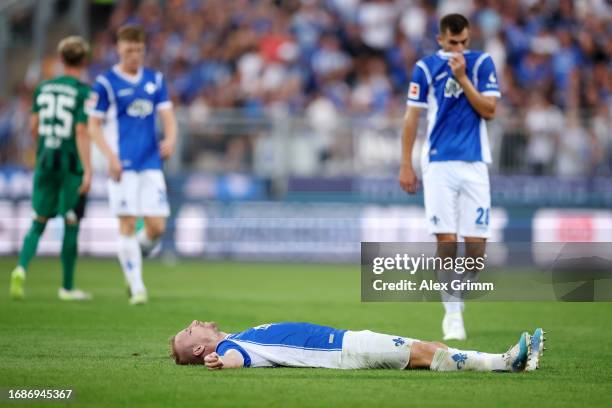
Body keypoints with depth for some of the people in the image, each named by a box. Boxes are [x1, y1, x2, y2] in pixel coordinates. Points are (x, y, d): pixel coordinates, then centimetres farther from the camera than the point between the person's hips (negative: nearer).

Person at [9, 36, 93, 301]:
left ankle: (22, 268, -13)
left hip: (45, 162, 4)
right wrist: (87, 170, -16)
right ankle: (67, 287, 13)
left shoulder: (44, 88, 7)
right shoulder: (84, 93, -9)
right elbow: (81, 132, -15)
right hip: (72, 165, -4)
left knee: (39, 222, 11)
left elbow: (34, 126, 9)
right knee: (71, 225, 6)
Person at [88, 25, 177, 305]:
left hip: (151, 163, 4)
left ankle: (133, 258, 26)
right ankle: (136, 287, 1)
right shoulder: (106, 82, -1)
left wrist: (170, 139, -12)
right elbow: (94, 125, -1)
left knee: (157, 227, -3)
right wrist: (111, 156, -13)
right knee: (128, 224, -7)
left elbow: (167, 116, 10)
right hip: (123, 165, -4)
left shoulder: (155, 80, 11)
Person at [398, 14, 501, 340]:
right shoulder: (425, 67, 4)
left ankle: (460, 296, 18)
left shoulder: (481, 63, 5)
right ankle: (453, 313, -2)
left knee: (476, 240, -5)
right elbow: (412, 117, 6)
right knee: (446, 238, -9)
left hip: (474, 163, 1)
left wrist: (462, 77, -11)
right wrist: (406, 164, 2)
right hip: (438, 163, -1)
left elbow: (488, 110, -3)